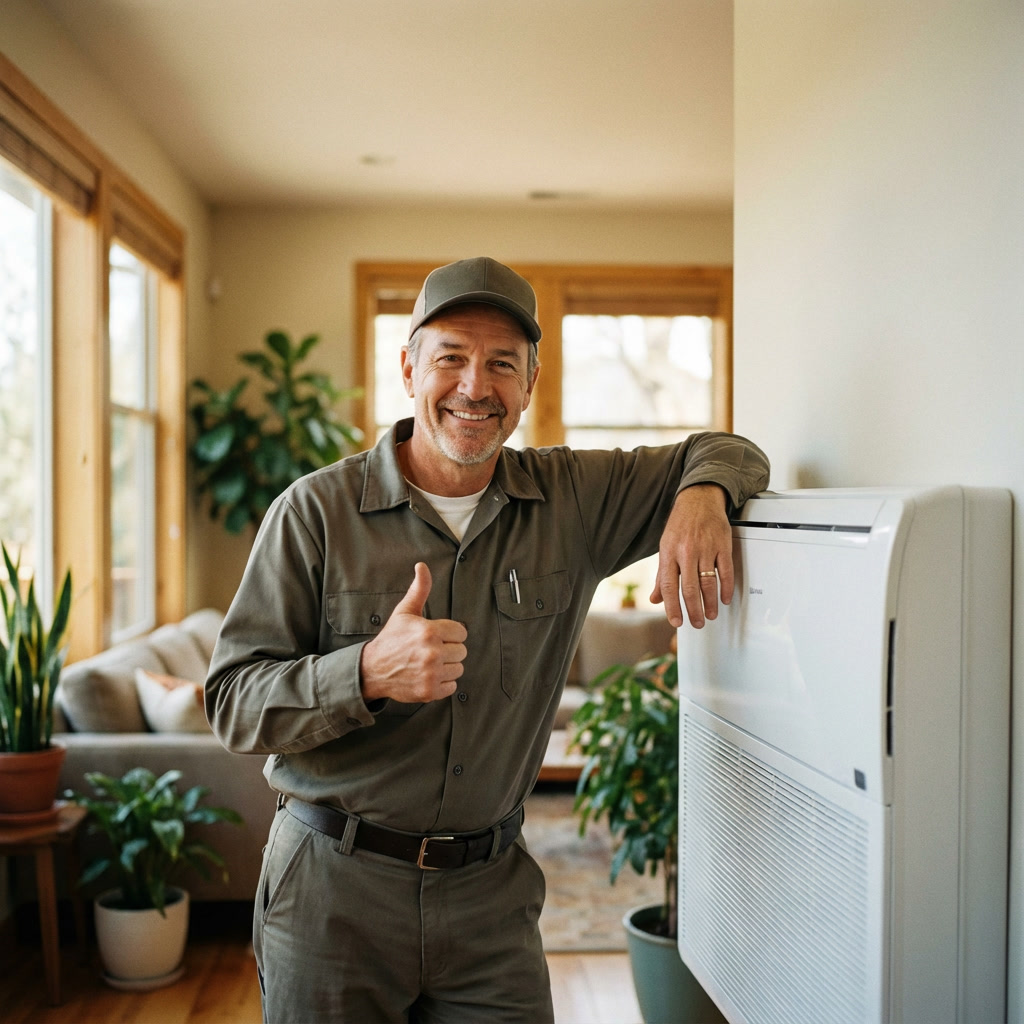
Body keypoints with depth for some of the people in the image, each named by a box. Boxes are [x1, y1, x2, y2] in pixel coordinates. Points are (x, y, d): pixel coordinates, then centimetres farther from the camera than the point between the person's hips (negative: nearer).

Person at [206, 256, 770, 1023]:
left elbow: (725, 452, 9)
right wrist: (369, 673, -29)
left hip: (490, 898, 2)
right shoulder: (317, 510, -9)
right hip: (333, 891, -2)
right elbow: (234, 702, -11)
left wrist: (702, 495, -16)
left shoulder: (571, 500, -1)